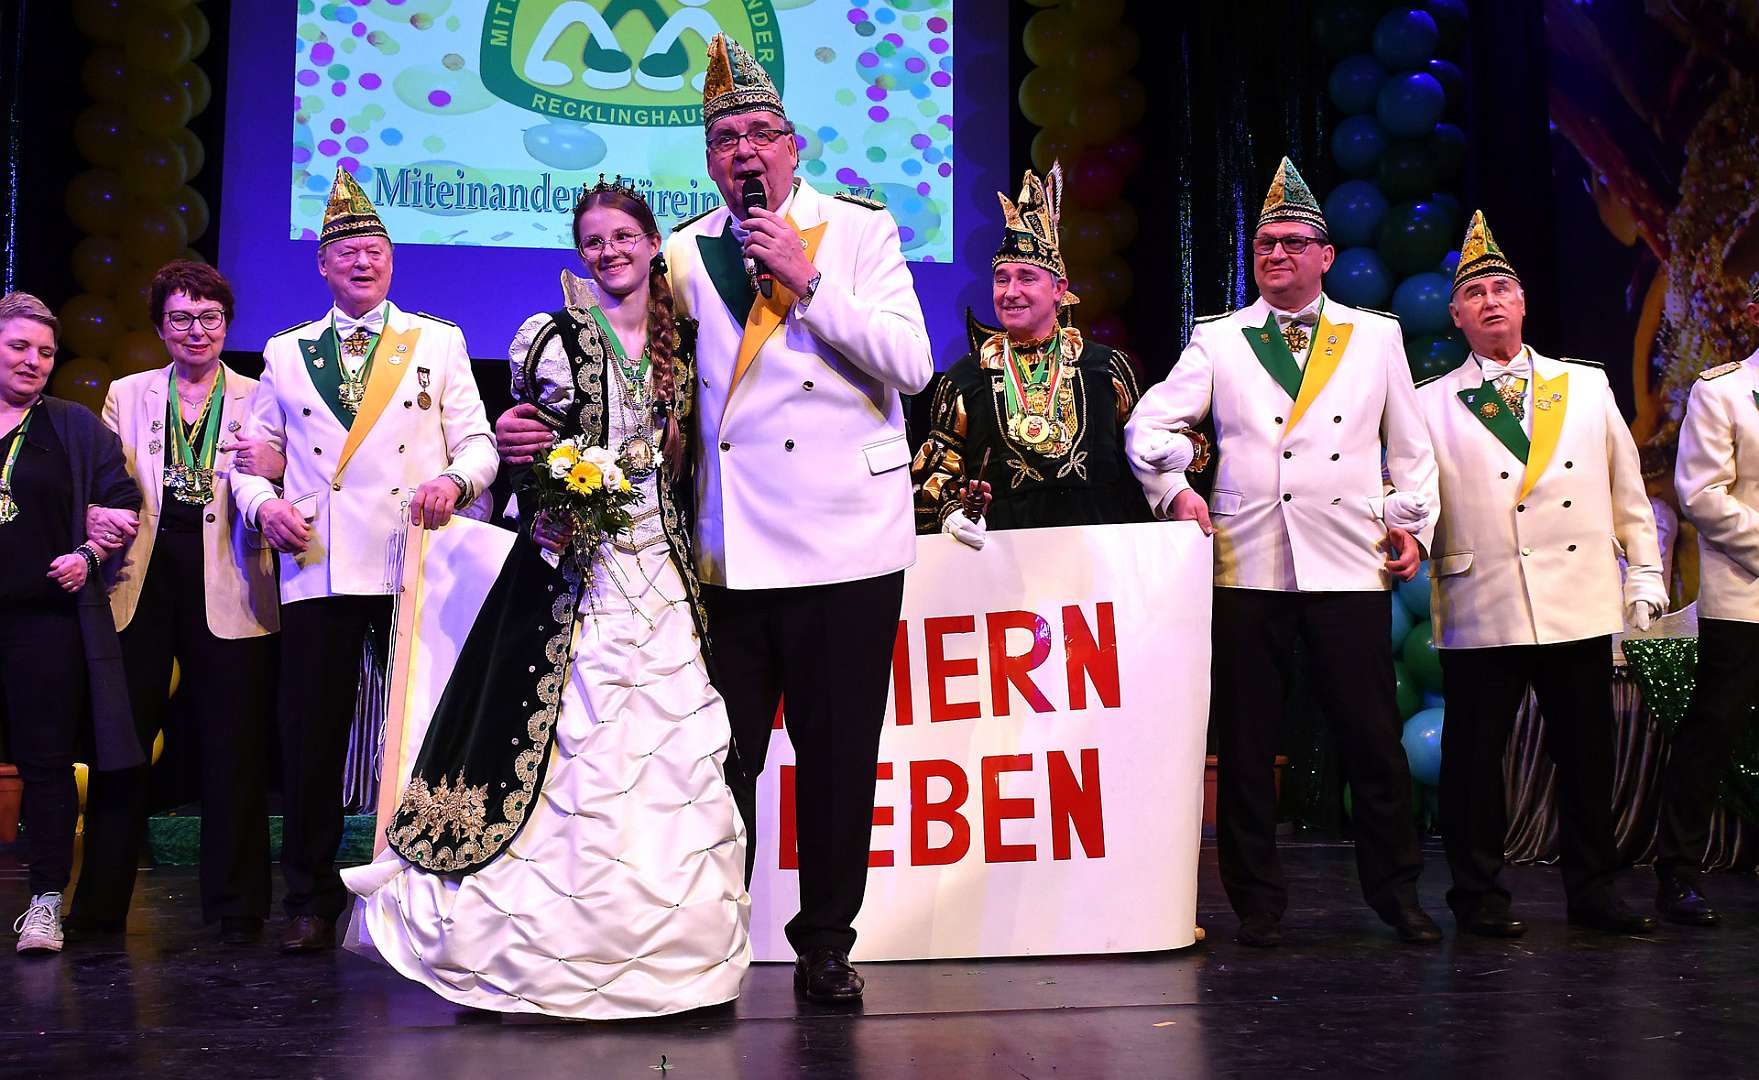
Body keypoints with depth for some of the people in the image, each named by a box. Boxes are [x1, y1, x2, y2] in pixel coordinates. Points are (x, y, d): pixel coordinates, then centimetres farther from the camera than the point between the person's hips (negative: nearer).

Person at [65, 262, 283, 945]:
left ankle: (235, 906, 13)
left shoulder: (259, 399, 9)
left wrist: (273, 472, -17)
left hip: (227, 593, -1)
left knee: (233, 749, 2)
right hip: (143, 583, 1)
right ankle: (100, 903, 16)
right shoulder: (126, 396, 13)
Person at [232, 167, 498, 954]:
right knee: (309, 737, 3)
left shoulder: (438, 341, 13)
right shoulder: (286, 352, 18)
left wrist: (456, 480, -15)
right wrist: (261, 502, -4)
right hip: (318, 569, 2)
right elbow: (253, 452, 17)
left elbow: (477, 440, 6)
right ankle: (311, 904, 16)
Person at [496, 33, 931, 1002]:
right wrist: (532, 427, -10)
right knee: (719, 756, 3)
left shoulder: (860, 231, 5)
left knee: (838, 756, 6)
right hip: (728, 547, 2)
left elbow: (911, 365, -6)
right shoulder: (685, 256, 10)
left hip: (848, 543, -1)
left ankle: (826, 941, 22)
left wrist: (807, 281, -11)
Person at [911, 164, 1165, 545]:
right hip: (999, 550, 1)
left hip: (1097, 543, -1)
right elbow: (936, 470, 10)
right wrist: (952, 513, -8)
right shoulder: (965, 379, 9)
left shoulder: (1106, 367, 11)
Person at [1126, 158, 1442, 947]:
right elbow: (1148, 426, 8)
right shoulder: (1217, 340, 10)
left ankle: (1397, 896, 19)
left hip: (1349, 563, 0)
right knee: (1245, 742, 3)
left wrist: (1411, 520, 7)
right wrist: (1175, 492, -6)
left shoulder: (1376, 336, 14)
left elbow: (1410, 443, 17)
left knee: (1372, 737, 2)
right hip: (1247, 564, 0)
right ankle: (1257, 903, 15)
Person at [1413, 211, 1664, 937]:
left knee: (1587, 752, 9)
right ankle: (1478, 895, 15)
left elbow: (1627, 489, 14)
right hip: (1481, 614, -2)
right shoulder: (1431, 406, 5)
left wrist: (1645, 574, 11)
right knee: (1475, 754, 2)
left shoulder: (1587, 386, 12)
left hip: (1581, 606, 3)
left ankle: (1592, 890, 24)